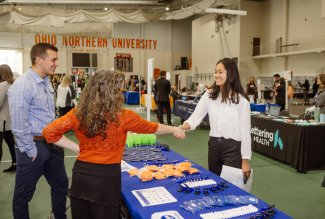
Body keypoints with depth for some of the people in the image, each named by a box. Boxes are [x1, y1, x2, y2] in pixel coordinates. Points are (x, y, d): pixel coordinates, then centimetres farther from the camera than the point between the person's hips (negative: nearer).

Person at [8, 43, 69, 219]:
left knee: (61, 185, 20)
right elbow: (19, 126, -20)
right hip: (34, 146, -8)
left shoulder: (47, 82, 6)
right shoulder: (22, 86, -19)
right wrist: (31, 152, -15)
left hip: (52, 144, 8)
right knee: (23, 195, 11)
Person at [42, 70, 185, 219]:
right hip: (106, 176, -4)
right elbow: (150, 127, 4)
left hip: (80, 173, 4)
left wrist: (76, 147, 3)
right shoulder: (123, 116, -11)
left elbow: (49, 132, -3)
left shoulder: (78, 113, -3)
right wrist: (174, 130, 21)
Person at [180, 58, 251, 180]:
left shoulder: (241, 100, -10)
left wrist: (245, 160, -8)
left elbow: (245, 131, -8)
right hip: (213, 145, 5)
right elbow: (195, 117, -7)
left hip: (233, 148, -4)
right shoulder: (209, 95, 2)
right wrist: (181, 127, -28)